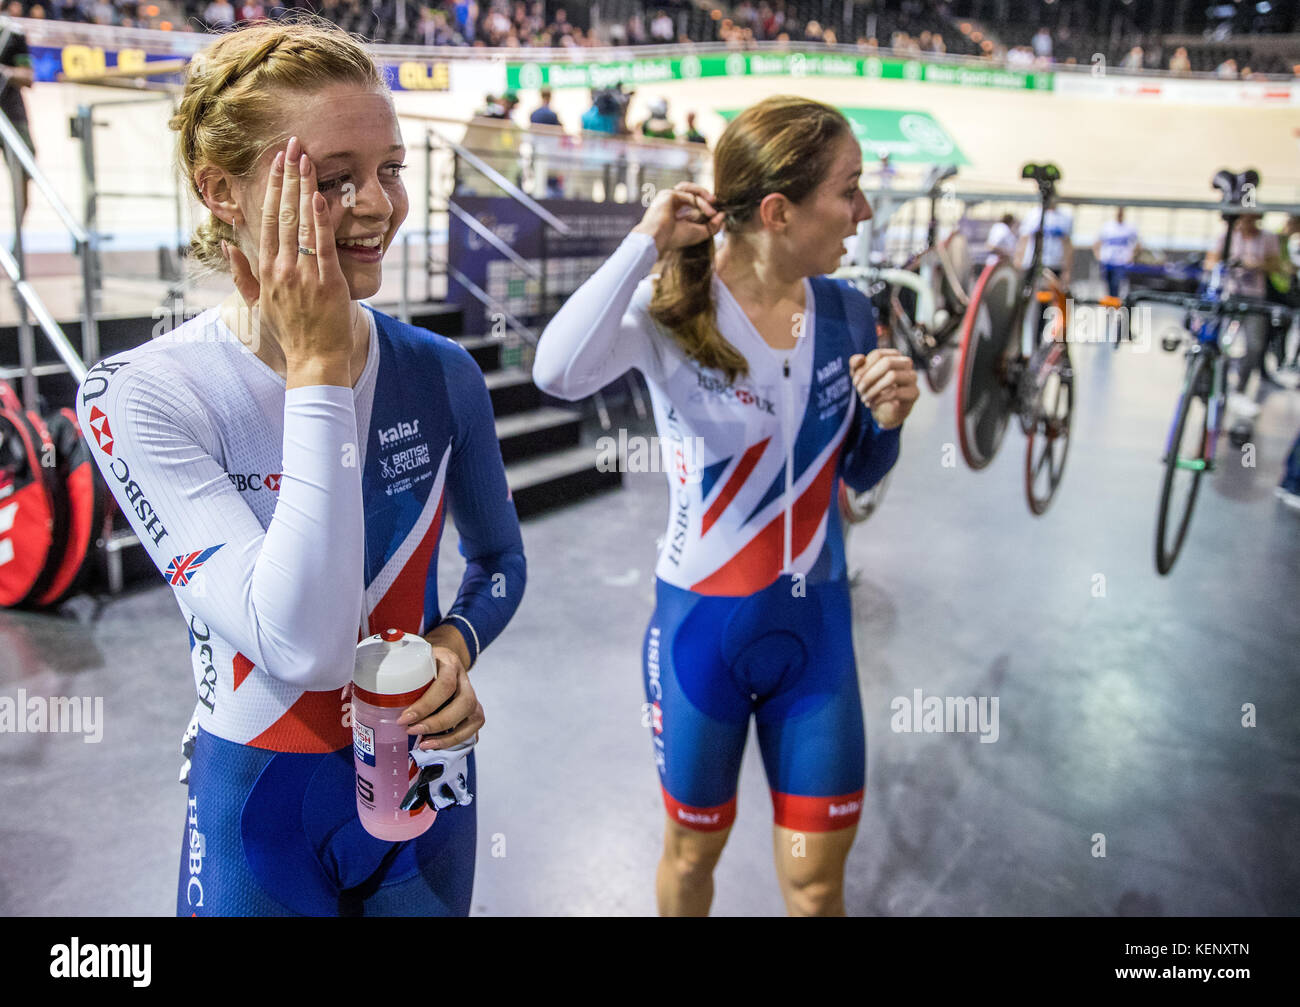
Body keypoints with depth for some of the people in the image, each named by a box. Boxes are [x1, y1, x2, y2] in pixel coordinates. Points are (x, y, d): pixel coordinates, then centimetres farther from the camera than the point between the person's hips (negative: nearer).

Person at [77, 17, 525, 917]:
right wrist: (319, 368, -28)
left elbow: (500, 558, 6)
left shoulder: (440, 372, -9)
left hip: (423, 778, 3)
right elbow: (305, 648, -30)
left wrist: (456, 644, -16)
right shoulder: (142, 395, -20)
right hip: (263, 805, -3)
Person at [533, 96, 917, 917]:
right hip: (702, 624, -3)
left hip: (815, 627, 3)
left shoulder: (847, 314, -3)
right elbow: (559, 373, -38)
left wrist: (888, 417, -12)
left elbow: (860, 474, 9)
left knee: (817, 877, 13)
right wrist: (647, 244, -29)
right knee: (693, 847, 20)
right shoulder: (670, 311, -16)